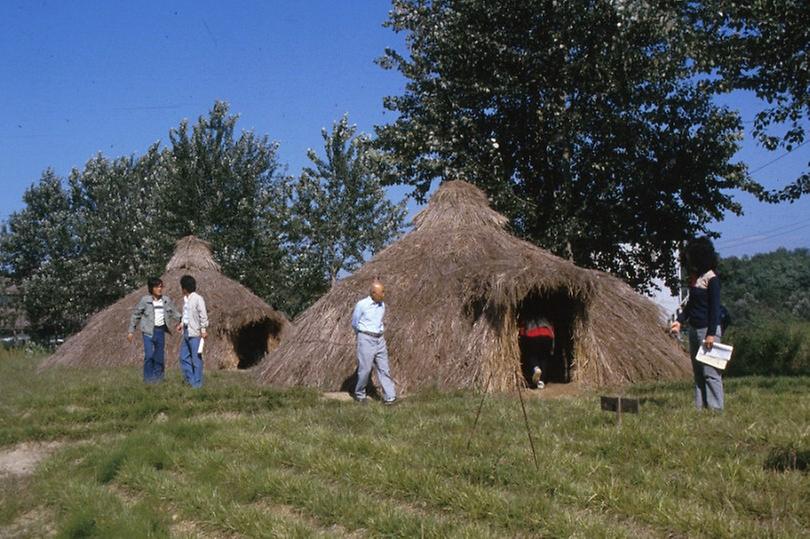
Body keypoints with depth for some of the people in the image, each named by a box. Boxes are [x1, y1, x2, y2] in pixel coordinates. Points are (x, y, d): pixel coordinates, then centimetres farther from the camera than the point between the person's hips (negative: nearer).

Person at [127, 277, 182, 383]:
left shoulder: (167, 300, 2)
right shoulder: (145, 300, -6)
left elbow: (174, 313, 12)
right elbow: (135, 315, 2)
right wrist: (131, 331, 1)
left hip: (161, 331, 3)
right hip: (149, 331, -3)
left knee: (159, 356, 9)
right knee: (149, 355, -10)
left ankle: (158, 377, 23)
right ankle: (148, 378, 4)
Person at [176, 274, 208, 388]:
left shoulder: (198, 299, -13)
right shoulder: (185, 299, 13)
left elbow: (203, 315, -14)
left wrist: (203, 330, -17)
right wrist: (181, 324, 14)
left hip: (195, 333, -9)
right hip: (186, 332, 9)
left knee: (196, 359, -3)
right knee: (184, 357, 12)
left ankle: (197, 383, 2)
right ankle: (190, 380, 21)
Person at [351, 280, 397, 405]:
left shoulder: (382, 305, 7)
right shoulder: (362, 304, -10)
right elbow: (354, 323, 2)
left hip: (380, 339, 5)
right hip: (366, 339, -5)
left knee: (384, 369, 1)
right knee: (365, 369, -1)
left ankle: (390, 397, 1)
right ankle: (359, 395, 18)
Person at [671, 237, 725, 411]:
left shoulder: (711, 278, -12)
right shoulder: (694, 277, 12)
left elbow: (715, 307, -15)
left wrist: (711, 334, -18)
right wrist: (680, 321, 9)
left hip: (708, 330, -9)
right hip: (694, 329, 9)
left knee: (710, 371, -7)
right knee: (697, 371, 11)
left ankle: (715, 407, -2)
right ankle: (700, 406, 17)